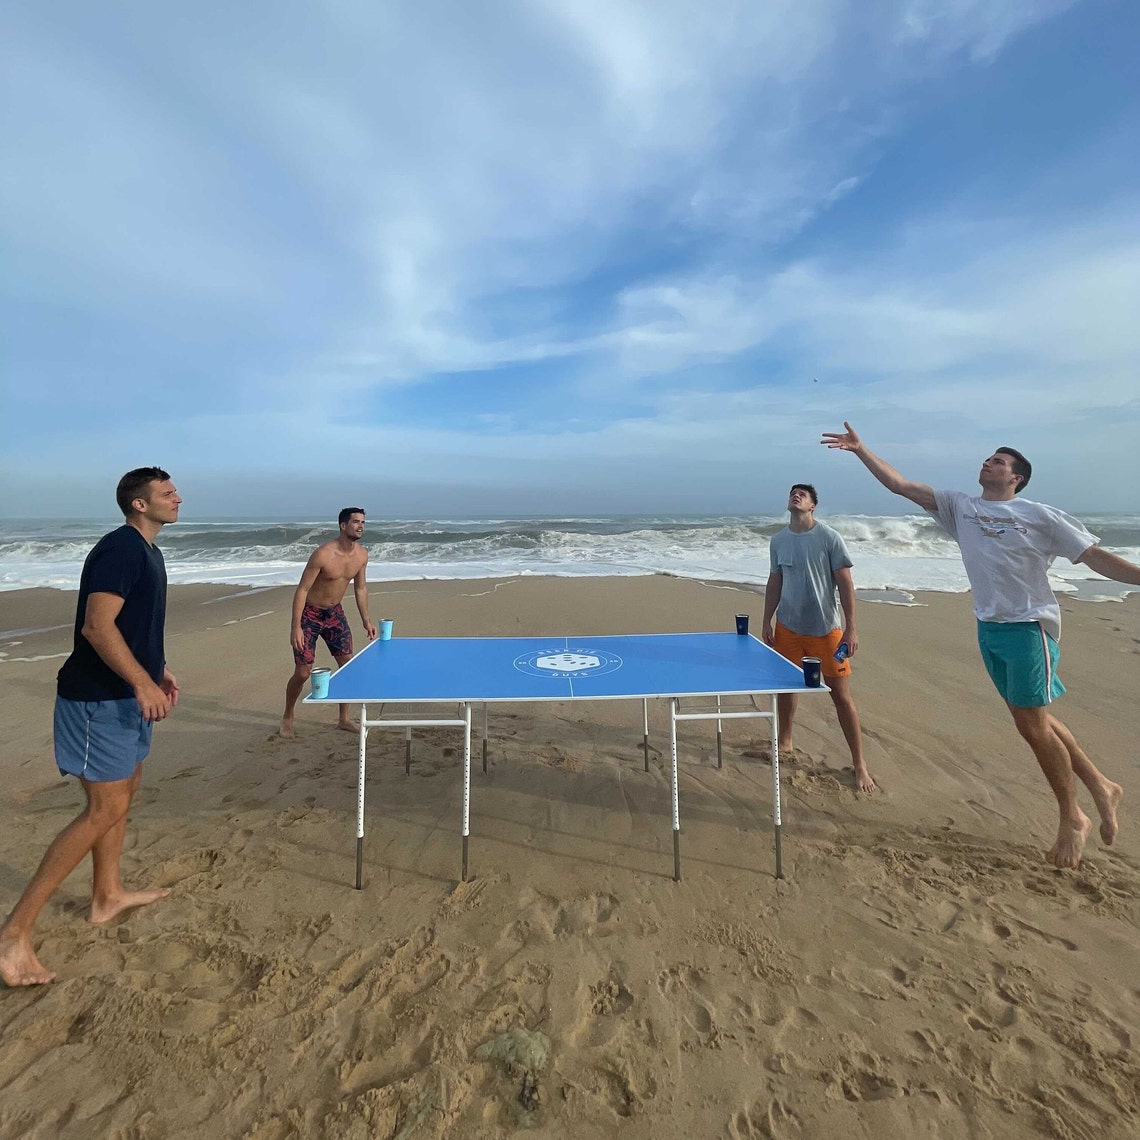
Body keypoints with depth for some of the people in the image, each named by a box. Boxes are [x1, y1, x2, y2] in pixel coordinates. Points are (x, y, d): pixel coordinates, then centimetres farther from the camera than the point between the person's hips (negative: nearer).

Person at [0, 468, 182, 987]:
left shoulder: (148, 551, 13)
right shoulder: (120, 548, -19)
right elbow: (97, 625, -26)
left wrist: (158, 671, 15)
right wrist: (142, 682, -27)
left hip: (126, 696, 10)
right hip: (98, 700, -10)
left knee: (123, 791, 18)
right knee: (105, 808, -7)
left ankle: (107, 896, 34)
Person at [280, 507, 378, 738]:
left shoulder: (362, 555, -7)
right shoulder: (323, 554, -26)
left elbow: (360, 588, 7)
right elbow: (302, 590, -22)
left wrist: (366, 620, 5)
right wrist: (296, 627, -25)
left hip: (334, 613, 6)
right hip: (310, 614, -6)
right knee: (302, 673, -2)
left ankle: (343, 719, 19)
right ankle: (287, 719, 23)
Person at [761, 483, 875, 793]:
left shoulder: (829, 538, -10)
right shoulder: (778, 540, 4)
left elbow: (845, 584, -9)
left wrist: (850, 628, -14)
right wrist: (767, 622, 10)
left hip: (826, 629, -4)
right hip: (788, 627, 4)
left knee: (841, 695, 0)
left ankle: (859, 764, 14)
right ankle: (784, 742, 36)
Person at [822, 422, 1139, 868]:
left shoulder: (1041, 515, -3)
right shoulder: (960, 506, 8)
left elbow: (1096, 556, -2)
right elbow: (900, 485, 3)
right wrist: (860, 449, -3)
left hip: (1029, 627, -5)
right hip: (988, 629, 5)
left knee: (1034, 726, -2)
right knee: (1034, 721, 13)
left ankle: (1073, 819, 19)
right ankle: (1102, 788, 34)